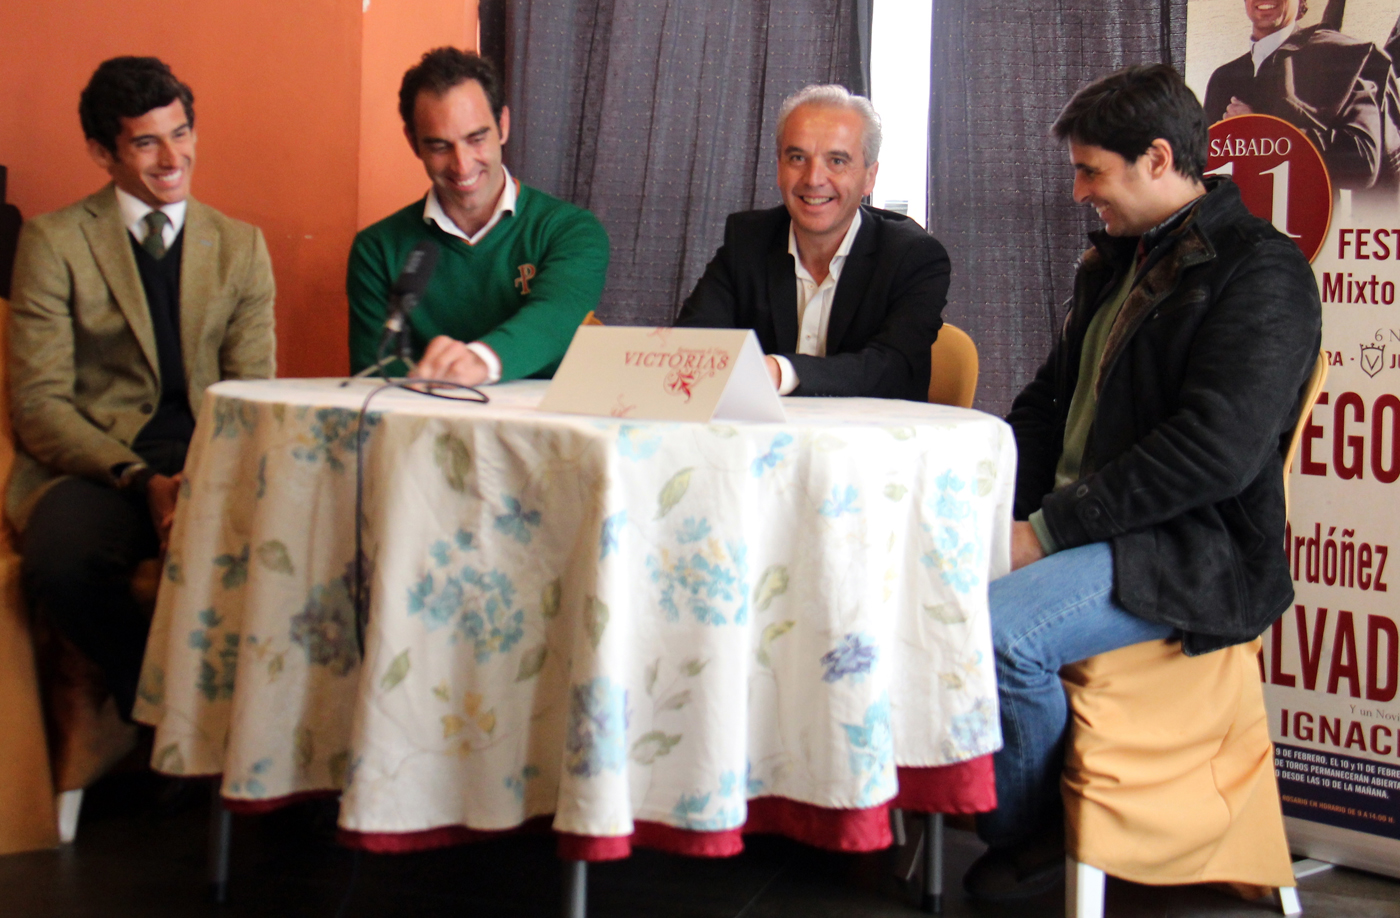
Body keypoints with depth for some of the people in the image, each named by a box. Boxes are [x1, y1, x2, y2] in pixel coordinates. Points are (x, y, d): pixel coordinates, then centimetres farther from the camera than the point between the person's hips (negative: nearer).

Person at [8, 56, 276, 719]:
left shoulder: (241, 247, 14)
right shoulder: (52, 242, 4)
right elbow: (38, 403, -3)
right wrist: (140, 479, -19)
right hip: (93, 466, -2)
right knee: (61, 561, -36)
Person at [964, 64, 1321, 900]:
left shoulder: (1262, 269, -10)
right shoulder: (1116, 259, 17)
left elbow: (1217, 451, -21)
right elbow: (1050, 401, 23)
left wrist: (1049, 531, -21)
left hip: (1188, 550, -8)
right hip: (1079, 528, 9)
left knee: (997, 627, -30)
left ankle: (1032, 827, -3)